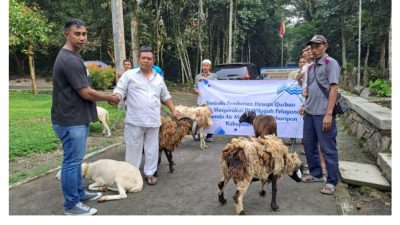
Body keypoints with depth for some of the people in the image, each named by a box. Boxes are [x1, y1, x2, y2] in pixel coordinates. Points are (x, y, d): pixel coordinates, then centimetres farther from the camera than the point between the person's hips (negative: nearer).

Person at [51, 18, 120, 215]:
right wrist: (109, 97, -6)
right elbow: (86, 93, -21)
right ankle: (71, 205, 14)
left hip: (77, 118, 10)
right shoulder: (70, 60, -21)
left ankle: (79, 193, 35)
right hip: (71, 121, -10)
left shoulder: (71, 57, 12)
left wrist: (105, 97, 13)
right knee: (72, 161, 1)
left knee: (75, 160, 20)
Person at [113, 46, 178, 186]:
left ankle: (150, 173, 23)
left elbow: (165, 97, 23)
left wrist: (173, 111, 18)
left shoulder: (158, 78, 15)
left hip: (153, 121, 3)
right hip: (135, 120, -3)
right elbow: (120, 90, -3)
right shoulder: (129, 74, 3)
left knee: (152, 148, 9)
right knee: (133, 148, 5)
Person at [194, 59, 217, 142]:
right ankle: (199, 134, 12)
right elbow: (195, 87, 15)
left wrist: (206, 80, -11)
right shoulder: (198, 76, 14)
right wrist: (196, 91, -8)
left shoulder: (213, 76, 8)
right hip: (201, 100, 2)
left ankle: (209, 136, 8)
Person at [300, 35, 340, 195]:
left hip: (323, 114, -8)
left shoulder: (331, 63, -7)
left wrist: (329, 114, -19)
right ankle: (316, 174, 30)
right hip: (310, 112, 8)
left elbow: (333, 89, -14)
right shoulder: (311, 67, 16)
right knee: (309, 145, 15)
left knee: (328, 149, 0)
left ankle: (331, 181, 12)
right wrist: (306, 105, 13)